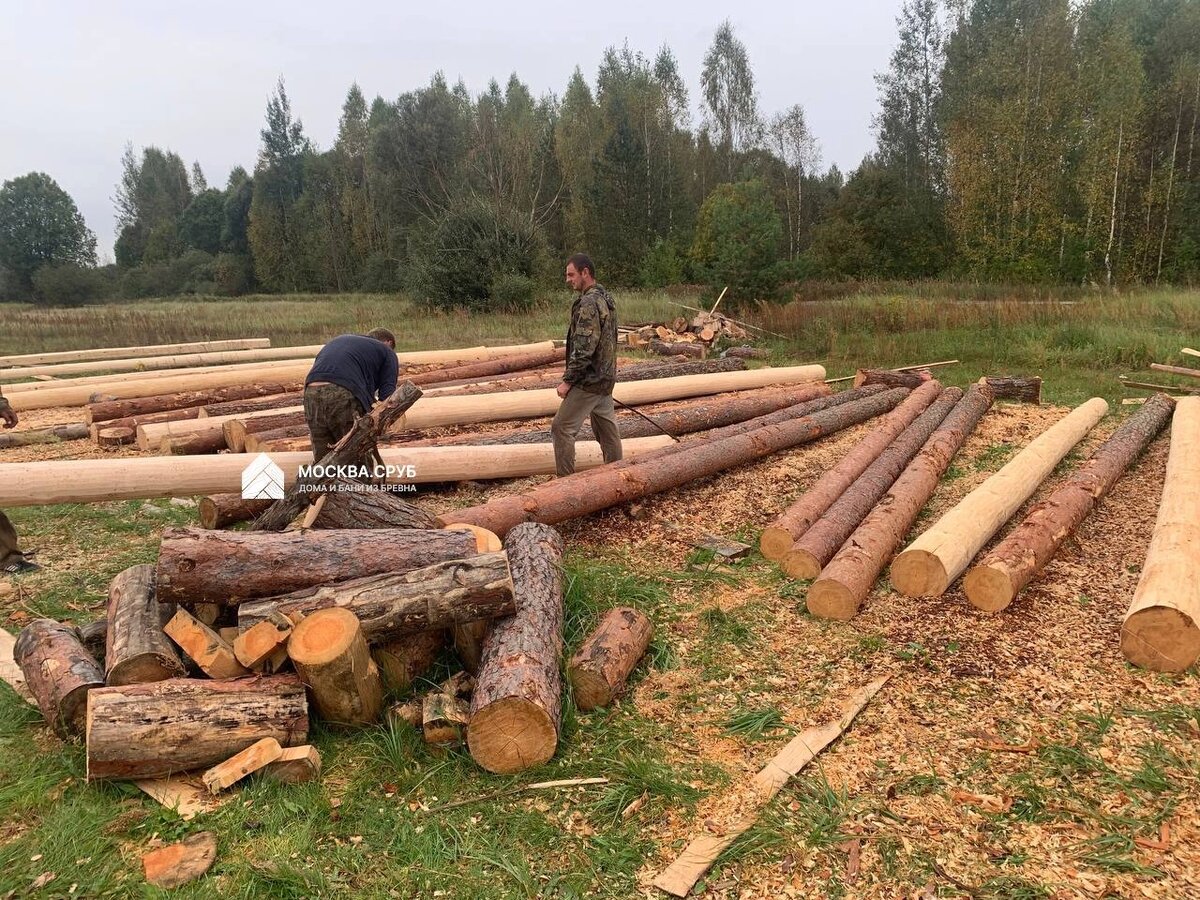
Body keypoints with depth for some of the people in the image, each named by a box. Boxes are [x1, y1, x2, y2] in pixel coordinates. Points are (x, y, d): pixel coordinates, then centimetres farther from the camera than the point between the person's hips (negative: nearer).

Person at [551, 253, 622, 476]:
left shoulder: (589, 303, -18)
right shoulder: (605, 298, 13)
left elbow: (584, 348, -23)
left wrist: (568, 380, -16)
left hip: (589, 381, -10)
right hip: (605, 377, 10)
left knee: (562, 427, -3)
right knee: (607, 428, 13)